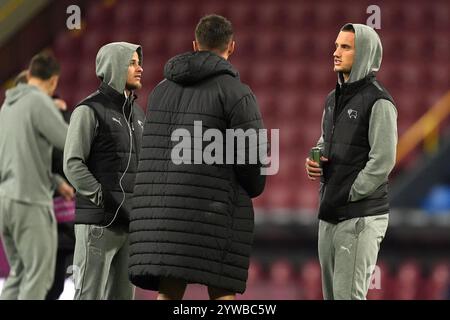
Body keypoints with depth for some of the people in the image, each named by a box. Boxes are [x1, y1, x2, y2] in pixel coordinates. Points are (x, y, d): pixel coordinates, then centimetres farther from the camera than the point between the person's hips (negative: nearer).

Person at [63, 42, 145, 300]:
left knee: (121, 296, 6)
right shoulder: (89, 111, -8)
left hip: (129, 222, 7)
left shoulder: (136, 114, 16)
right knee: (90, 297, -8)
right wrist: (105, 201, -20)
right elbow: (73, 165, -14)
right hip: (98, 221, -7)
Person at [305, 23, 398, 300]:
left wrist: (348, 196, -13)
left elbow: (383, 162, -17)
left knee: (347, 295, -11)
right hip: (330, 216, 8)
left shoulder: (378, 102, -11)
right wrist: (315, 161, 4)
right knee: (331, 294, 11)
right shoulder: (334, 99, 14)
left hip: (362, 217, -8)